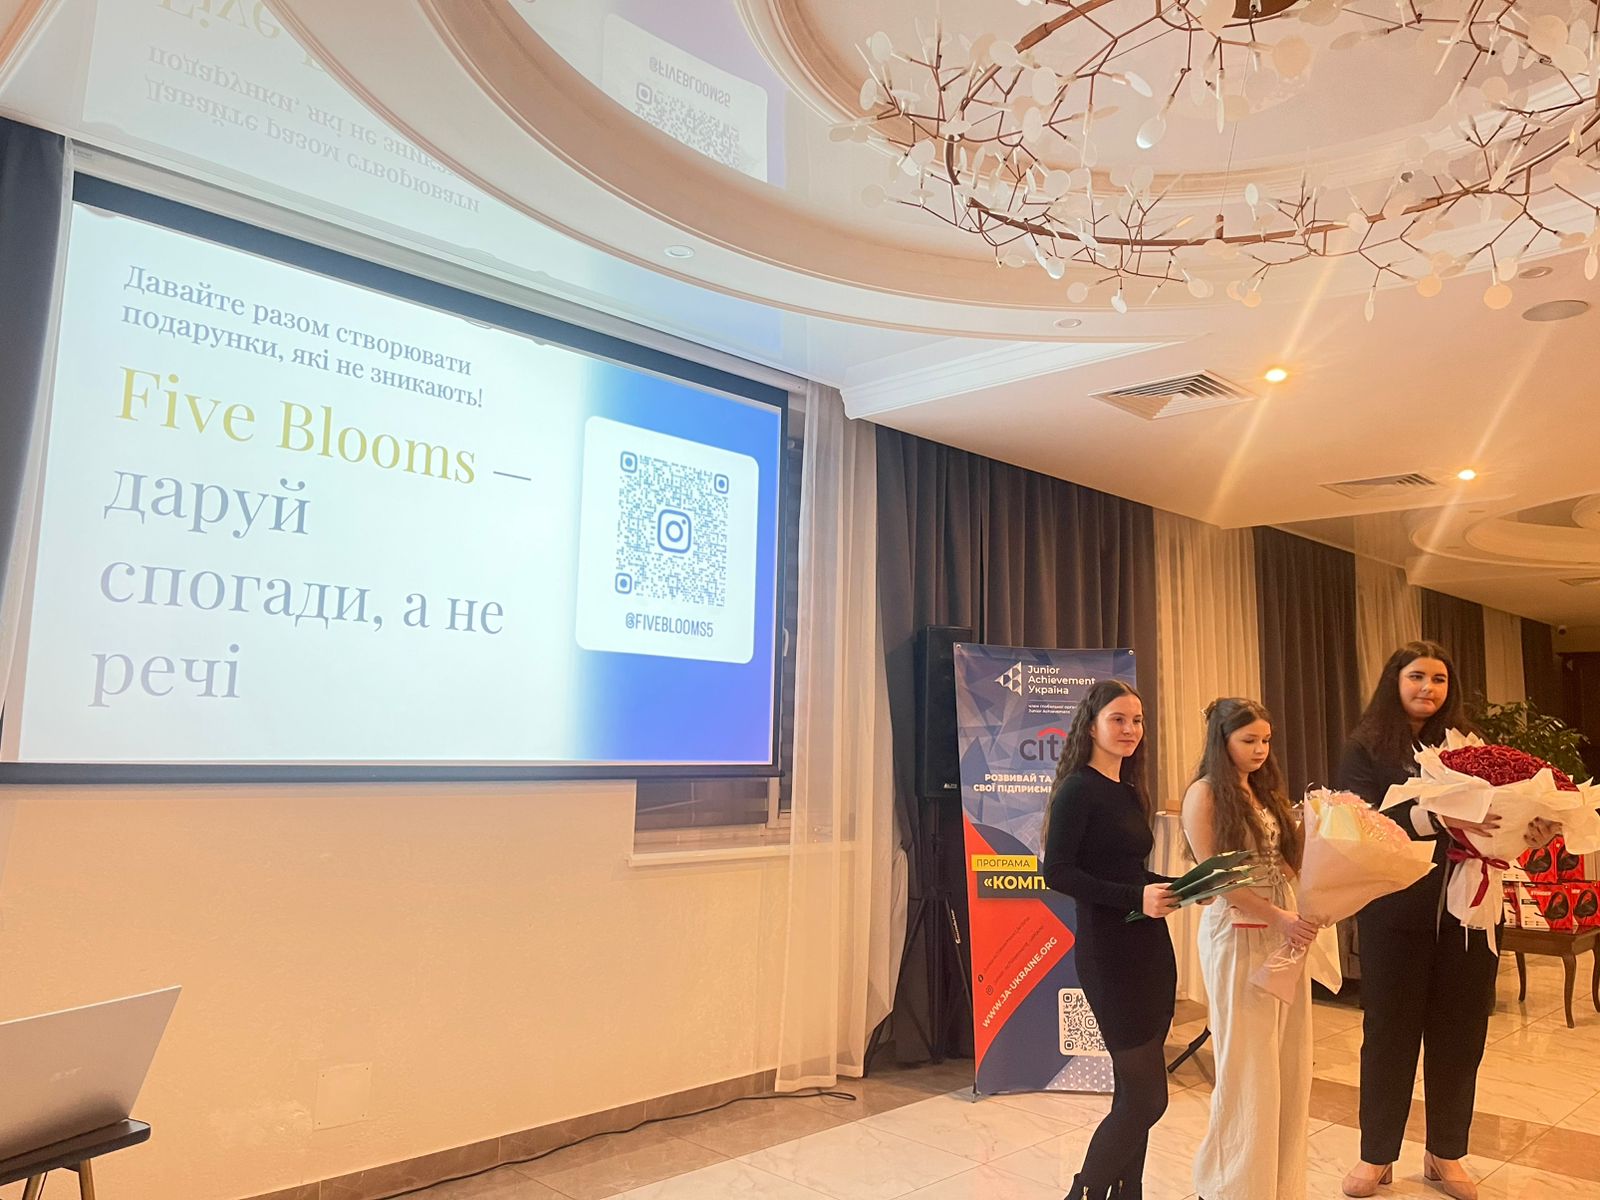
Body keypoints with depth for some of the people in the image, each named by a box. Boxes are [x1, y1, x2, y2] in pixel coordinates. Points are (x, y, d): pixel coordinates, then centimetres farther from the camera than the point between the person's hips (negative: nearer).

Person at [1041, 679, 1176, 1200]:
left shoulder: (1130, 792, 13)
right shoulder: (1078, 789, -12)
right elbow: (1057, 871, -19)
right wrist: (1134, 897, -24)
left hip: (1150, 945, 8)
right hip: (1108, 948, -8)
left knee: (1137, 1089, 14)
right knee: (1146, 1094, -4)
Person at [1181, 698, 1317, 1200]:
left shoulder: (1266, 790, 13)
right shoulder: (1205, 793, -7)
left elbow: (1282, 863, 13)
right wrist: (1278, 918, -19)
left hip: (1285, 928, 6)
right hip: (1238, 934, -6)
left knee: (1289, 1061, 9)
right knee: (1249, 1066, 2)